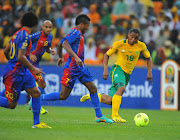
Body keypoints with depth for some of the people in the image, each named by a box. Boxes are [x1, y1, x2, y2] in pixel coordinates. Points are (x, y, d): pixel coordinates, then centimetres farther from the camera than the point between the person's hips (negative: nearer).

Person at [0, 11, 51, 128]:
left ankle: (37, 123, 9)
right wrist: (33, 69, -17)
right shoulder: (25, 36, -18)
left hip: (23, 72, 10)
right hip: (15, 73, -10)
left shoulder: (18, 34, 10)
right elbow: (20, 57, -25)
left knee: (36, 93, 5)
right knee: (11, 104, -4)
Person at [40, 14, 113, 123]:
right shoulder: (76, 32, -12)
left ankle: (99, 116, 9)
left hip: (81, 68, 10)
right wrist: (76, 57, -36)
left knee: (93, 89, 5)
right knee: (63, 96, -8)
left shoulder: (78, 33, 17)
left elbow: (60, 44, 26)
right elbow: (64, 44, -29)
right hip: (73, 68, -10)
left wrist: (61, 57, 39)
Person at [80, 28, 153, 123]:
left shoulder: (141, 46, -3)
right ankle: (115, 116, -34)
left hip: (127, 74, 4)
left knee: (110, 101, -2)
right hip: (118, 69, -4)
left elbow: (148, 58, 12)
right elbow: (107, 55, 2)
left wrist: (149, 72, -1)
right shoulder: (119, 44, -9)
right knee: (121, 88, -36)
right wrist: (105, 69, -11)